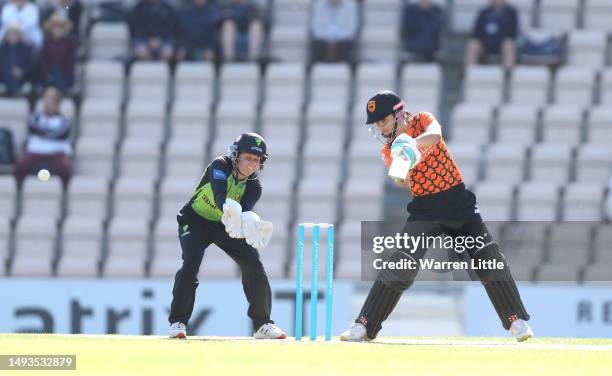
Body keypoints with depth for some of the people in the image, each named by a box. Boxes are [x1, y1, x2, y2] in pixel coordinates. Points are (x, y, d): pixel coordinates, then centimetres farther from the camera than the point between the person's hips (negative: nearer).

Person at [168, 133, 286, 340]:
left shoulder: (253, 186, -14)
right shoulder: (219, 166, -25)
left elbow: (245, 211, -31)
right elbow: (220, 196, -44)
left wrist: (251, 226, -56)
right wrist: (231, 210, -66)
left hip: (225, 225, 4)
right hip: (195, 220, -4)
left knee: (253, 264, -9)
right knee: (191, 262, -26)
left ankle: (263, 324, 5)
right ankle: (178, 322, -14)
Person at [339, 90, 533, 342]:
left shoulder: (422, 120, -1)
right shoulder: (389, 150, 5)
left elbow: (435, 135, -26)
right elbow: (403, 183, -12)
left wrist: (413, 143, -46)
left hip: (457, 201, -1)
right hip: (425, 209, 1)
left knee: (489, 259, -10)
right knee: (399, 265, -10)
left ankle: (516, 320, 1)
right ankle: (364, 326, -6)